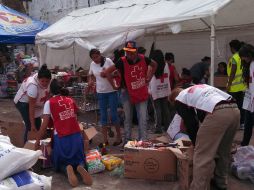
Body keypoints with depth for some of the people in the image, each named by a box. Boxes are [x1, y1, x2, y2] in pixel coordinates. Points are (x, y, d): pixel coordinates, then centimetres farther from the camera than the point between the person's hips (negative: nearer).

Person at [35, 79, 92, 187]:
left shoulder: (49, 103, -1)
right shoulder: (70, 100, 10)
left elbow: (44, 125, -2)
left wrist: (38, 140, 10)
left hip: (61, 138, -3)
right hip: (76, 135, 3)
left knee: (60, 162, 19)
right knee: (78, 158, 21)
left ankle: (67, 169, -15)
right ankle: (80, 167, -14)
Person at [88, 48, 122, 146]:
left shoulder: (108, 61, -9)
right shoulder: (92, 64, 3)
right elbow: (91, 75, 19)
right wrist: (90, 81, -1)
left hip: (112, 91, -4)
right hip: (101, 92, 4)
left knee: (113, 114, 1)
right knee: (103, 116, 7)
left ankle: (119, 136, 18)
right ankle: (105, 139, 15)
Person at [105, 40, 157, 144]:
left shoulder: (143, 59, -8)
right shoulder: (122, 61, -16)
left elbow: (154, 65, 13)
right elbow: (108, 72, -11)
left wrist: (149, 77, 7)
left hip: (142, 94, 2)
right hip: (127, 94, -1)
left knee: (143, 119, 0)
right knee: (128, 119, 10)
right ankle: (127, 141, 24)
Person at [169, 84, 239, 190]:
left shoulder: (179, 99, 17)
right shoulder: (199, 88, 38)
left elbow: (191, 124, 13)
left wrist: (197, 144, 27)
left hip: (217, 113, -8)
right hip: (234, 110, 8)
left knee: (202, 156, 0)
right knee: (223, 151, 26)